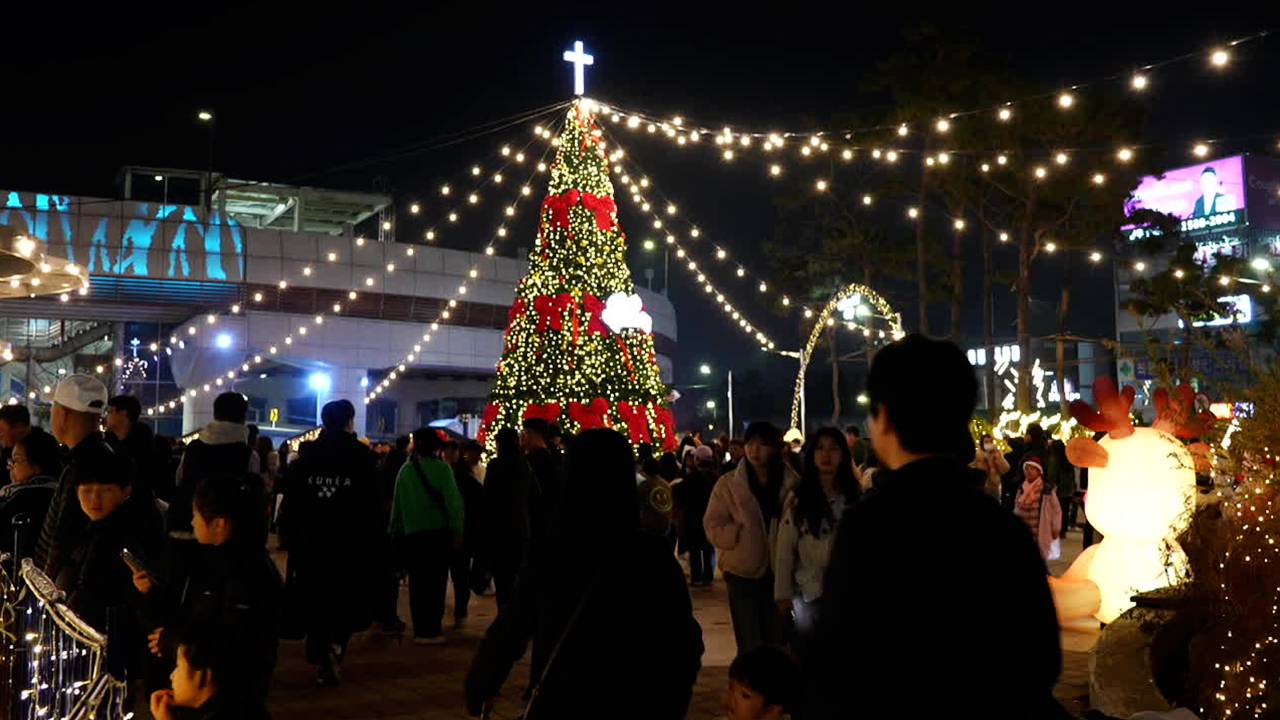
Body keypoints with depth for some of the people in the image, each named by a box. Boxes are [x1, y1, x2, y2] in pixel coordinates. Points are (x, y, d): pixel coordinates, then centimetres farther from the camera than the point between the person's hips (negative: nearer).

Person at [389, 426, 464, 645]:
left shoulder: (405, 469, 1)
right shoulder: (441, 468, -9)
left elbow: (397, 505, 4)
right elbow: (453, 502, -13)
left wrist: (396, 532, 14)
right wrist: (457, 532, -7)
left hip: (412, 534, 4)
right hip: (438, 533, -3)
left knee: (417, 583, 11)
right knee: (435, 582, 2)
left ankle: (420, 629, 14)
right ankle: (430, 630, 1)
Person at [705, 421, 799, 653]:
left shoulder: (792, 484, -3)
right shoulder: (729, 484, -3)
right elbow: (713, 527, -3)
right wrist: (744, 536, -16)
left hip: (778, 574, 1)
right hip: (743, 573, -1)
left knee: (777, 644, 13)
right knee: (750, 647, 1)